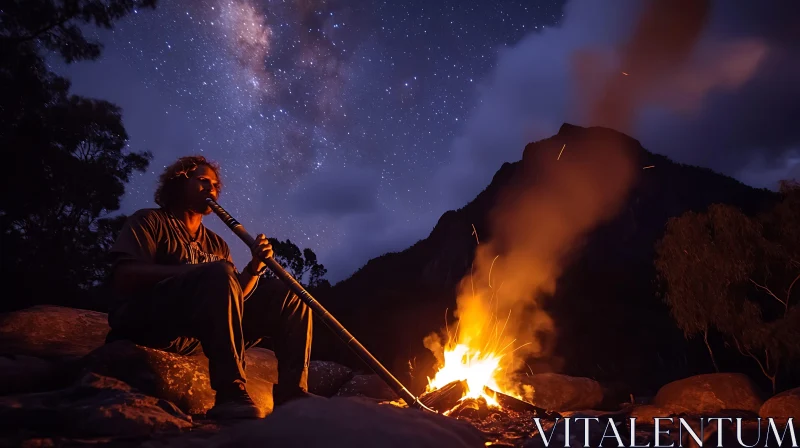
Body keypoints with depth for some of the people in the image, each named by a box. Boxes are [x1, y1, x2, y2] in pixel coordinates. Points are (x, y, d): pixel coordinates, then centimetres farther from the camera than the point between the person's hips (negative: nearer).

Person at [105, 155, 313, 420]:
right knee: (219, 274, -32)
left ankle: (292, 398, -19)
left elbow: (235, 294, 13)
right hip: (147, 323, -6)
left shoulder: (217, 245, 25)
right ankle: (231, 395, -37)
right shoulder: (149, 221, 9)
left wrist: (255, 267, -7)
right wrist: (198, 271, -19)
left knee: (290, 299, -5)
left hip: (198, 336, 6)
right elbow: (125, 278, -9)